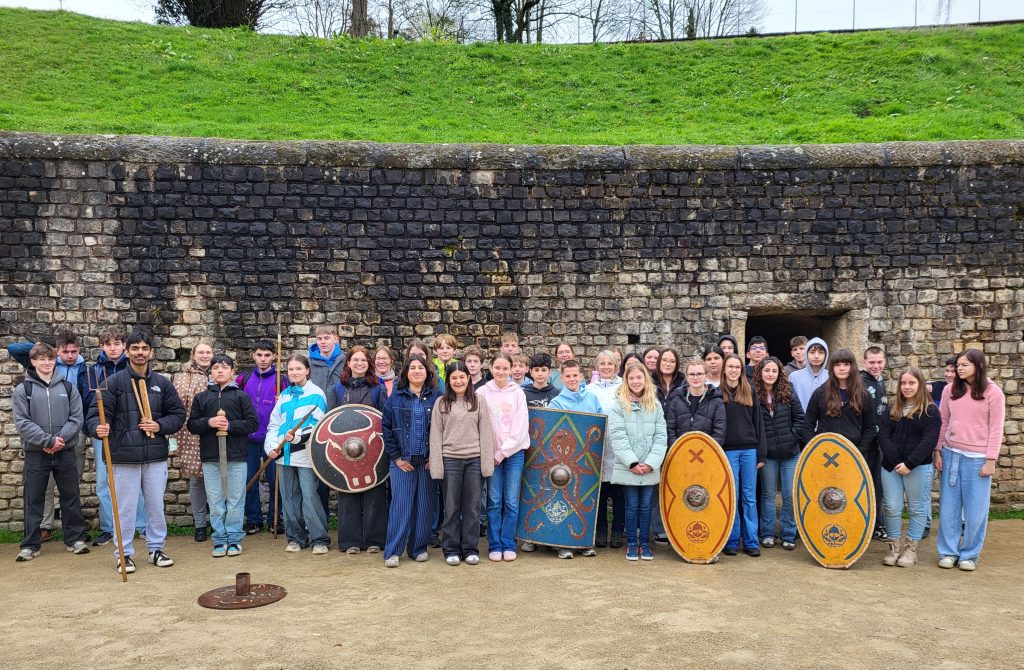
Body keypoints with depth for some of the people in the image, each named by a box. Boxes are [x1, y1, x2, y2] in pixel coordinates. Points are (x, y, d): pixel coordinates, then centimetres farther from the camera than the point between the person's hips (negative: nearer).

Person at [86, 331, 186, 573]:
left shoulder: (162, 383, 8)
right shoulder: (115, 382, -2)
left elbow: (178, 414, 12)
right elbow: (96, 414, -7)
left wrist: (160, 426, -5)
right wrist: (98, 428, -28)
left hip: (156, 456, 3)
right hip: (125, 457, -3)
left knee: (156, 505, 11)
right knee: (126, 507, 5)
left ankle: (156, 548, 26)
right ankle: (124, 553, 18)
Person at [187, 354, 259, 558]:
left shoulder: (242, 396, 4)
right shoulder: (201, 397, 10)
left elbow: (253, 423, -1)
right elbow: (192, 425, 7)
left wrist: (230, 425, -13)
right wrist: (208, 422, -11)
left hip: (237, 458, -2)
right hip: (210, 458, 2)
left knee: (235, 501, 3)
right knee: (215, 502, 6)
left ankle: (234, 539, 13)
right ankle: (220, 539, 15)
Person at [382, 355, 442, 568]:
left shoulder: (436, 397, 3)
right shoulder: (395, 398, 4)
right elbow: (386, 427, 3)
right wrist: (396, 456, -2)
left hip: (428, 461, 1)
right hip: (402, 461, -1)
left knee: (425, 505, 5)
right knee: (400, 505, -3)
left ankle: (418, 548, 18)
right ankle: (392, 552, 2)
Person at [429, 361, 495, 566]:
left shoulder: (479, 402, 6)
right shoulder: (441, 403, 6)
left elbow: (486, 433, 4)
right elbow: (435, 435, 4)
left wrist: (486, 462, -3)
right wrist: (436, 465, -4)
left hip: (475, 460, 0)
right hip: (450, 460, 0)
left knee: (472, 507, 6)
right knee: (451, 507, 6)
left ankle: (471, 549, 16)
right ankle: (451, 550, 15)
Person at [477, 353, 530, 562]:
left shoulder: (518, 393, 2)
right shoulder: (483, 393, 1)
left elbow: (520, 427, -2)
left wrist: (502, 452, -7)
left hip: (514, 452, 1)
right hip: (491, 452, 0)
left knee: (512, 501, 0)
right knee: (494, 501, 0)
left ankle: (508, 545, 10)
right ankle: (495, 545, 9)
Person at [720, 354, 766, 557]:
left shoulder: (750, 392, 9)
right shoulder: (718, 393, 2)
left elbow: (758, 423, 9)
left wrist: (761, 453, 4)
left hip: (749, 450, 2)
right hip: (728, 450, -2)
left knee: (750, 497, 4)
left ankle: (751, 542, 10)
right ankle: (731, 541, 10)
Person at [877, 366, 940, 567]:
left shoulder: (930, 411, -2)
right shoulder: (892, 409, 10)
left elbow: (929, 441, -11)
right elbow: (883, 435, 2)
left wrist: (909, 464, -17)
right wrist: (894, 461, -12)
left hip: (918, 467, -3)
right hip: (891, 466, 4)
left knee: (917, 509, 5)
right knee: (891, 508, 4)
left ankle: (911, 548, 16)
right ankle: (894, 547, 15)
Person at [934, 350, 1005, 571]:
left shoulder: (993, 392, -5)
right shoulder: (950, 390, 5)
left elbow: (996, 429, -5)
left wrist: (990, 460, -8)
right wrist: (938, 452, 4)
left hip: (977, 459, -3)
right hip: (950, 455, 3)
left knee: (975, 509, 4)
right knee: (948, 507, 7)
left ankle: (969, 554, 18)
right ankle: (948, 552, 17)